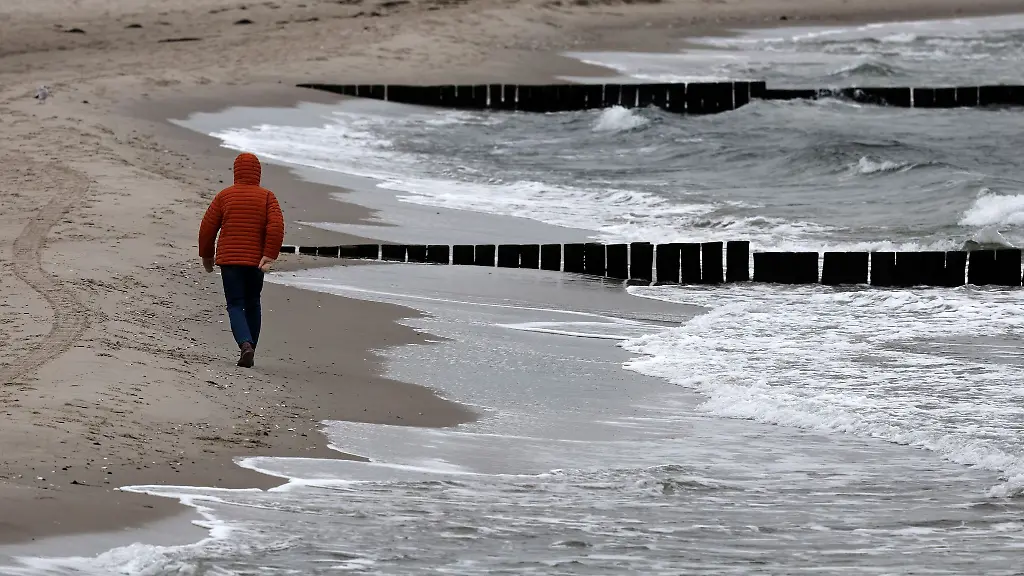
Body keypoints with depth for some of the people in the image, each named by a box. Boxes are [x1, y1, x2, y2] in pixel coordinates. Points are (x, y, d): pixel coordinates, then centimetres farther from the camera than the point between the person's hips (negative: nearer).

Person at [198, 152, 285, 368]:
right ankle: (249, 351, 18)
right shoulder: (267, 197, 1)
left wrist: (206, 256, 15)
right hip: (255, 260, 1)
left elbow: (207, 227, 2)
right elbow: (276, 226, -13)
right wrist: (269, 256, -12)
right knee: (252, 305, 17)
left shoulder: (224, 196, 1)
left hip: (229, 260, -1)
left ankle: (245, 344, -26)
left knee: (235, 305, -2)